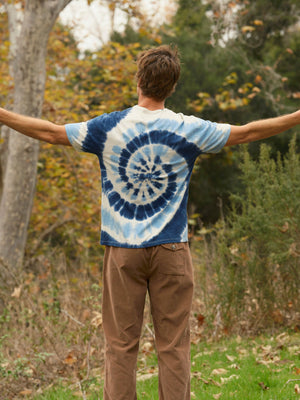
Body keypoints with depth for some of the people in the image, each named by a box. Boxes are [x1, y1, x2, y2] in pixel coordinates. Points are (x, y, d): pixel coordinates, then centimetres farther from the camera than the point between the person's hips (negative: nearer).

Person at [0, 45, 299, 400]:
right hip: (171, 249, 0)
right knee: (173, 346, 3)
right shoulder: (188, 130, -1)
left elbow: (51, 133, 6)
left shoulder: (109, 128, -1)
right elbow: (248, 132, 6)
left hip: (122, 250, 0)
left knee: (120, 345, 3)